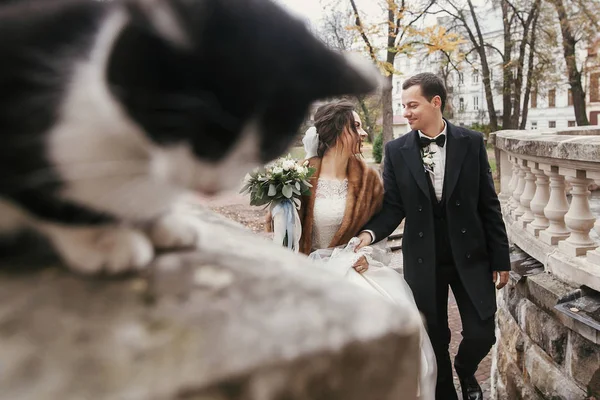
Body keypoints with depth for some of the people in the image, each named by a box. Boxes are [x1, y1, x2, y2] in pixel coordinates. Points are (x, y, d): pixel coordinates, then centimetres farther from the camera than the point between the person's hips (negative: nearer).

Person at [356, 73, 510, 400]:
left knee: (481, 334, 3)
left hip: (470, 256, 0)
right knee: (434, 340, 11)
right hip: (423, 260, 0)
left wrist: (500, 258, 0)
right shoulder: (396, 150, -3)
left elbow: (488, 204, -1)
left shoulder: (472, 142, -3)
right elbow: (392, 206, -4)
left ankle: (465, 370, 39)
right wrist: (370, 233, -23)